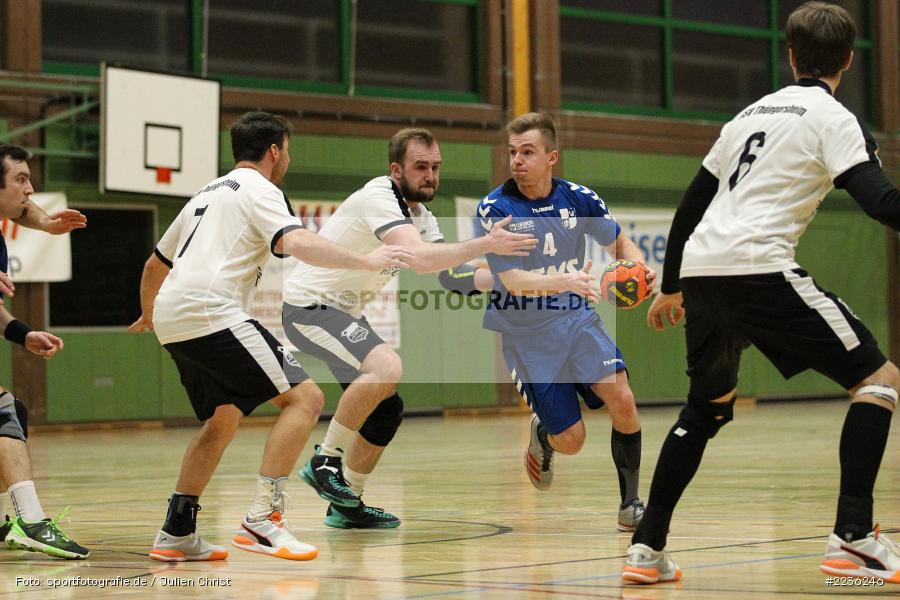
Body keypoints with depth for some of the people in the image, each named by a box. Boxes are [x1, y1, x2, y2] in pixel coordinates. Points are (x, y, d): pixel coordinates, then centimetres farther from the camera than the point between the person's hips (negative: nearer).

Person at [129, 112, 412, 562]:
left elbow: (155, 263, 37)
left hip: (172, 320, 9)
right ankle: (262, 520, -17)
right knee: (304, 396, -9)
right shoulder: (259, 191, 2)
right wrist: (364, 261, -14)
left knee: (222, 419, 23)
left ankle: (177, 533, 21)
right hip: (211, 312, -9)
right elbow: (297, 243, -19)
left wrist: (148, 314, 54)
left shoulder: (207, 194, 28)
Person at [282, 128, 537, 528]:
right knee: (386, 367, -31)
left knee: (386, 409, 9)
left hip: (344, 312, 10)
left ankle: (346, 505, 22)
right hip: (309, 304, -10)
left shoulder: (419, 214, 9)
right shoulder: (378, 198, -22)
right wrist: (486, 245, -40)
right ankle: (325, 461, -18)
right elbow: (420, 258, -37)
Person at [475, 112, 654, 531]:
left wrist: (638, 266, -12)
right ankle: (541, 434, 34)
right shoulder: (494, 209, -14)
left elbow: (618, 243, 11)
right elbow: (512, 280, -23)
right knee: (570, 441, -5)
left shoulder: (578, 199, -4)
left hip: (577, 319, 2)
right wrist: (565, 281, -41)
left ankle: (629, 504, -5)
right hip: (526, 335, -2)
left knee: (622, 399, -21)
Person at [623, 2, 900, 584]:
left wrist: (672, 287, 34)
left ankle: (648, 547, 20)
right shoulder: (833, 118, 3)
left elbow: (692, 201, 26)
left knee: (707, 407, 25)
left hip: (701, 271, 7)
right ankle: (853, 537, -9)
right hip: (759, 268, -7)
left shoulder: (753, 112, 24)